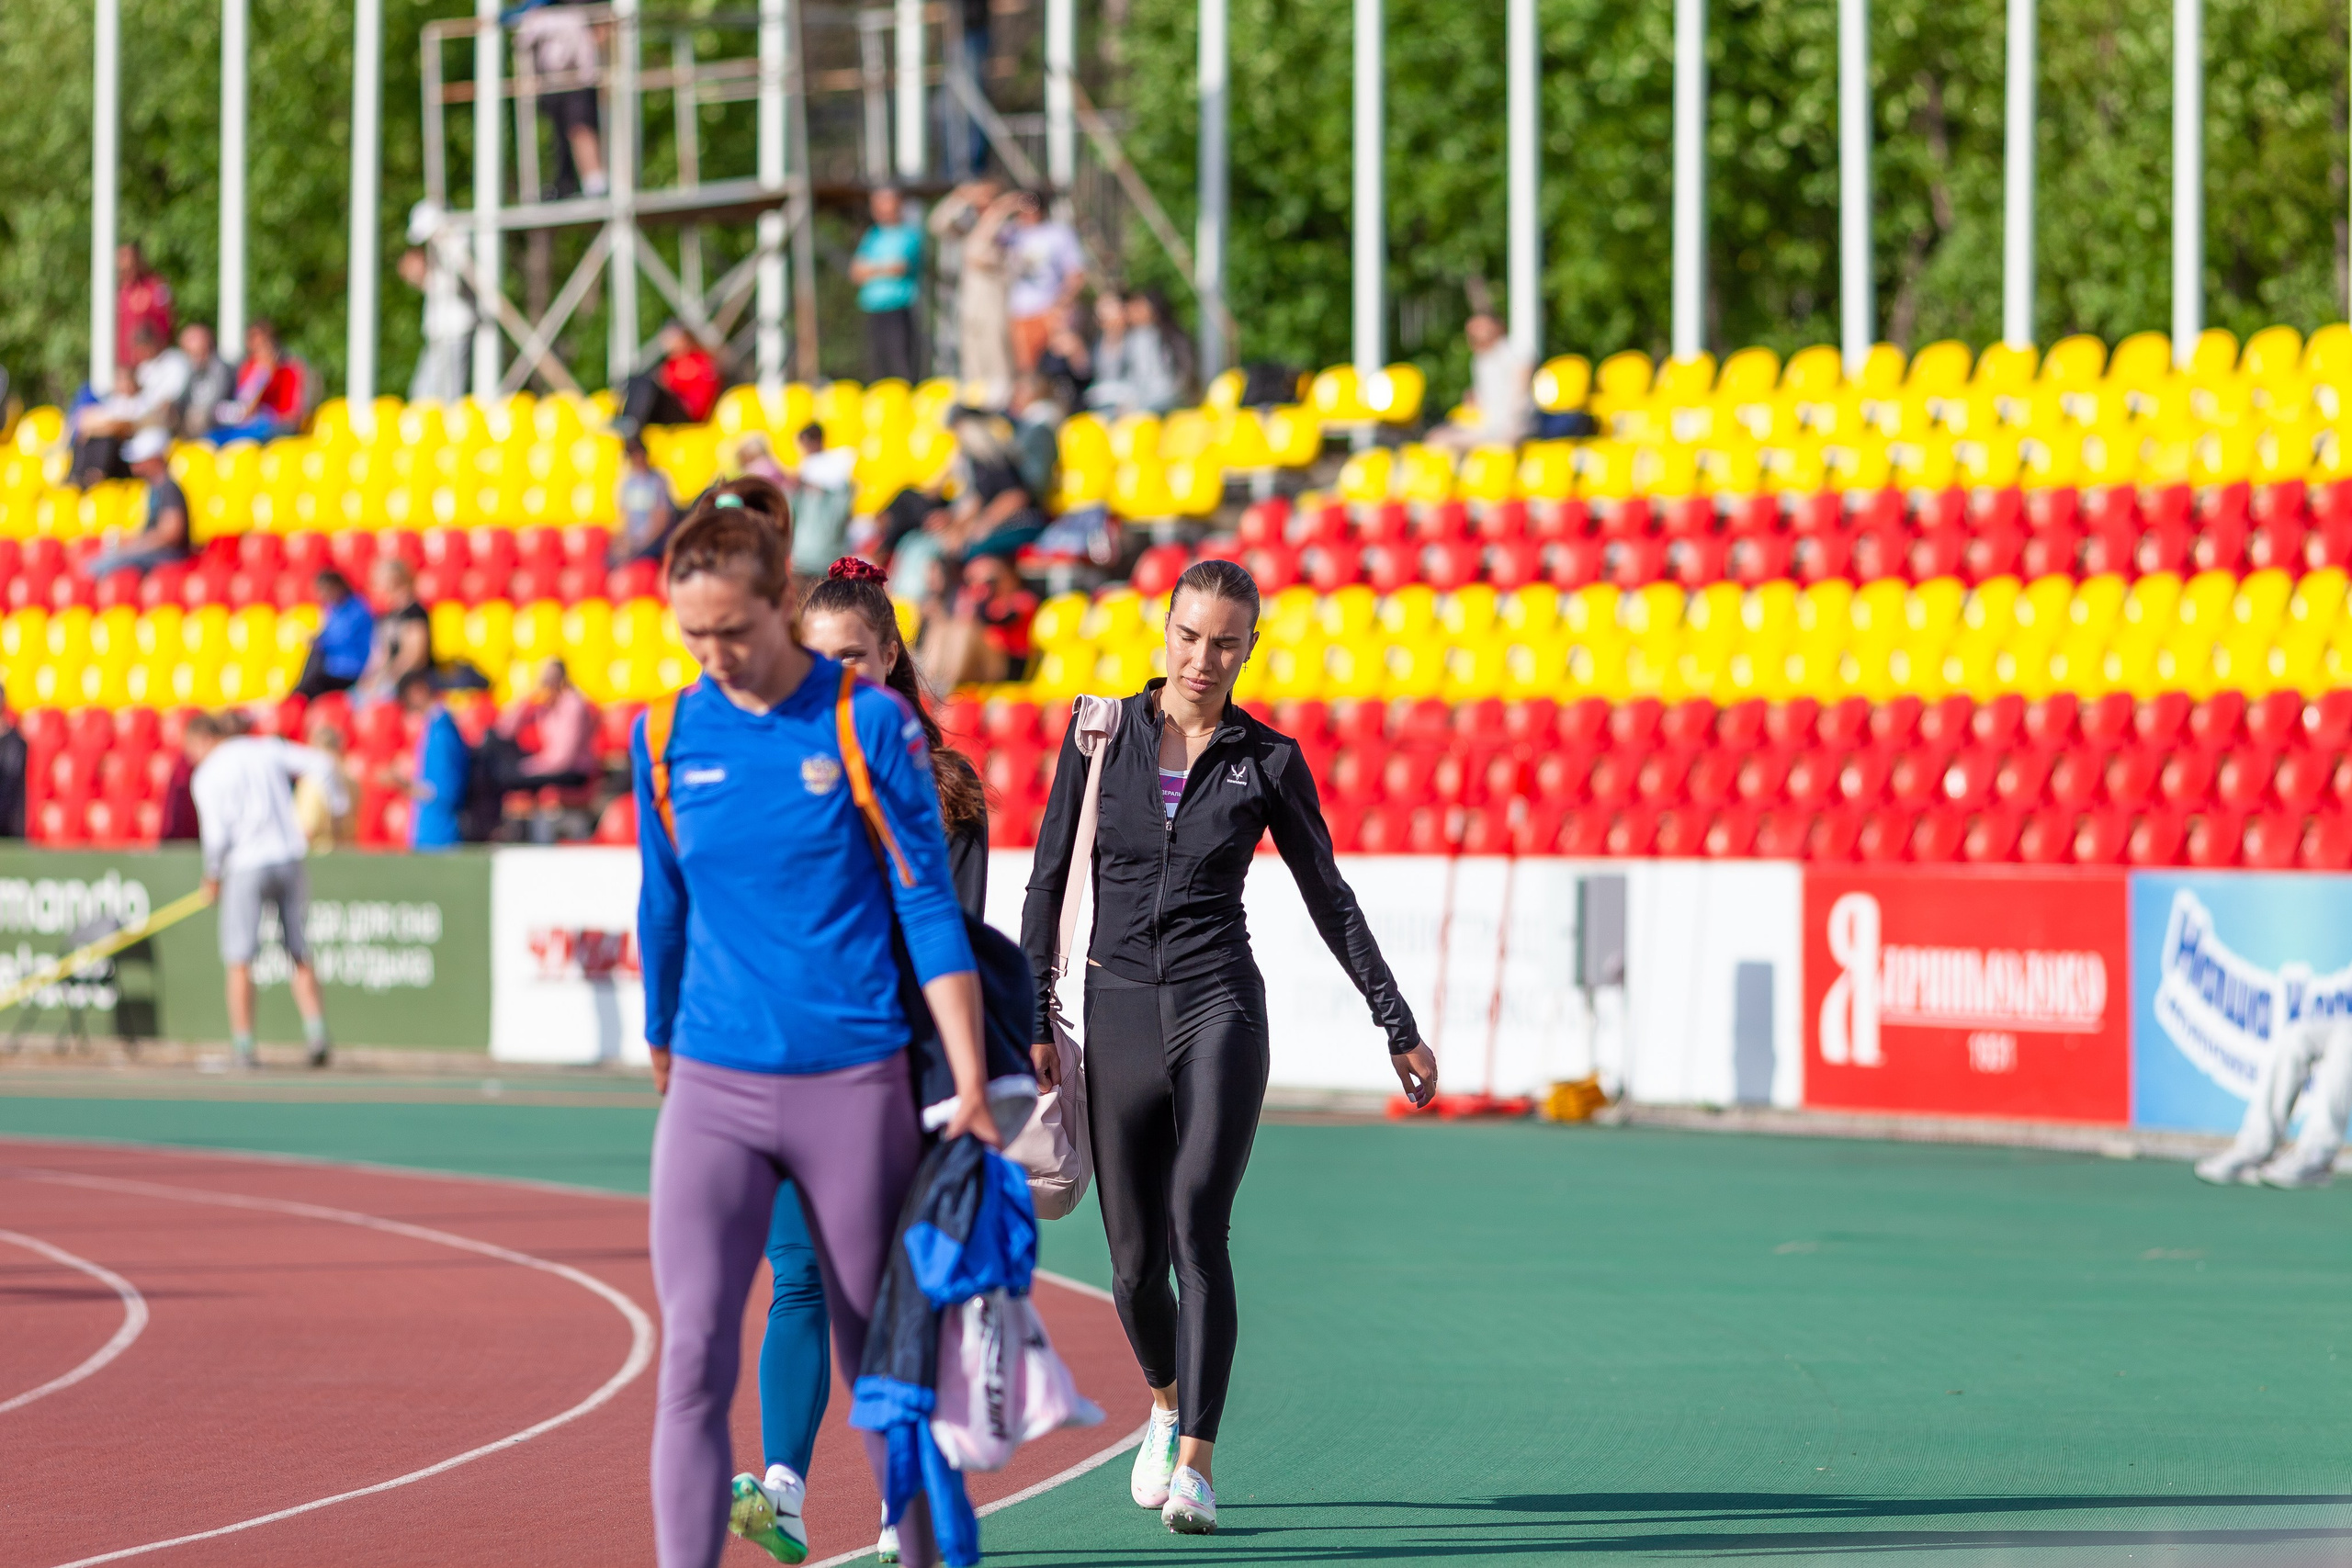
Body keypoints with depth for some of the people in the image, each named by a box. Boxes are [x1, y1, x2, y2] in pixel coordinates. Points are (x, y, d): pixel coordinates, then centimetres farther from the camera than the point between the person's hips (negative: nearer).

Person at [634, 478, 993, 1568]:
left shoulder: (869, 723, -5)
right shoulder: (667, 735, 4)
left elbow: (929, 910, -4)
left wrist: (971, 1085, -8)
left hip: (853, 1086, -2)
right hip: (713, 1090, 2)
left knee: (880, 1355, 9)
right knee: (693, 1355, -12)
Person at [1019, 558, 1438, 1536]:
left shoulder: (1268, 762, 3)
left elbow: (1330, 901, 10)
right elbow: (1049, 881, 7)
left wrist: (1399, 1027, 10)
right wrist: (1033, 1022, 1)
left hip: (1218, 1008, -2)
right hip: (1119, 1012, 2)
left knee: (1197, 1225, -20)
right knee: (1135, 1260, 3)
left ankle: (1195, 1465, -22)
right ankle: (1169, 1403, 34)